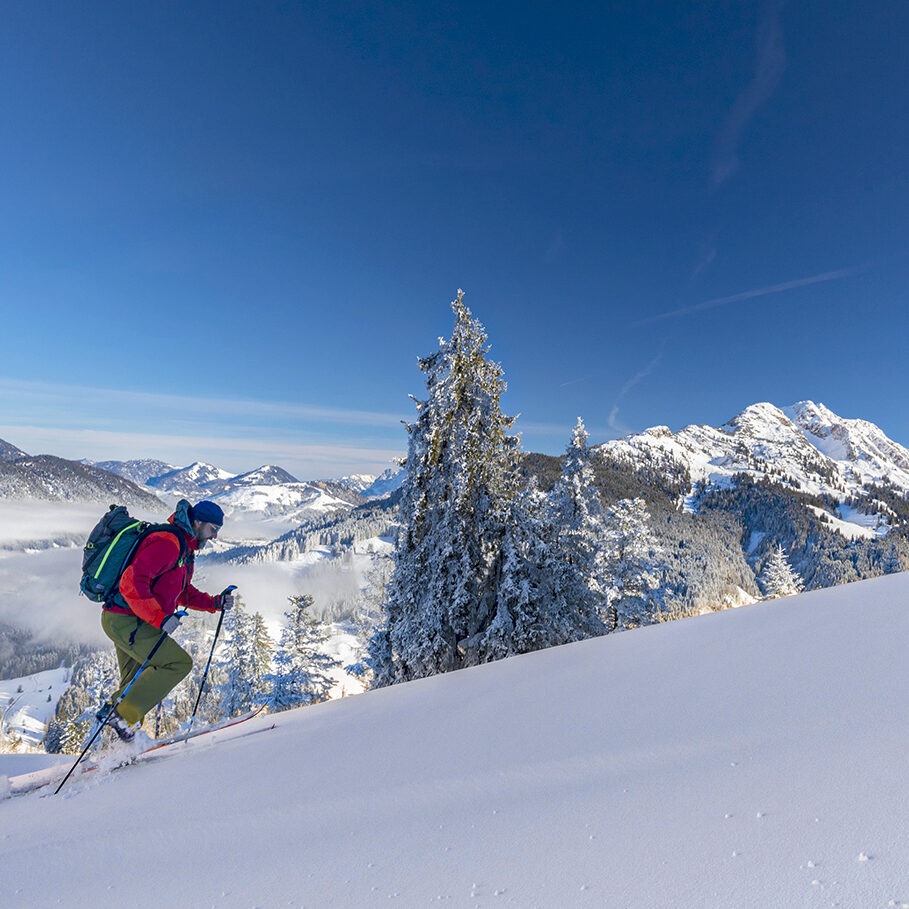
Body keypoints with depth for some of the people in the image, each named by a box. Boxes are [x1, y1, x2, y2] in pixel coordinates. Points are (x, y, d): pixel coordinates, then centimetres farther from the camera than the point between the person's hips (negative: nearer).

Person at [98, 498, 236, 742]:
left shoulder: (184, 549, 14)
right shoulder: (167, 543, -20)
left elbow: (182, 592, 23)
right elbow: (132, 582, -28)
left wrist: (215, 603, 13)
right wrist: (159, 617, -30)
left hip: (129, 621, 10)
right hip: (126, 620, -10)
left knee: (137, 684, 19)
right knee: (179, 663, -13)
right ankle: (123, 715, -6)